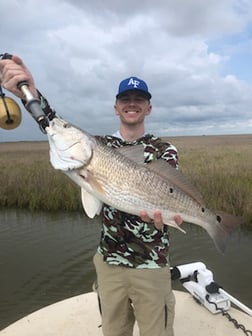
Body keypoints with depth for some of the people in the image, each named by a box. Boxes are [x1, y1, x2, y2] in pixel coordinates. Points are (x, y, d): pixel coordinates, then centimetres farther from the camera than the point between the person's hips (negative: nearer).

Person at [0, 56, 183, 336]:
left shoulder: (165, 150, -2)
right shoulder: (101, 145, 2)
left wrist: (160, 213, -38)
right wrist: (31, 93, -34)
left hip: (151, 264, -2)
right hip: (109, 261, 2)